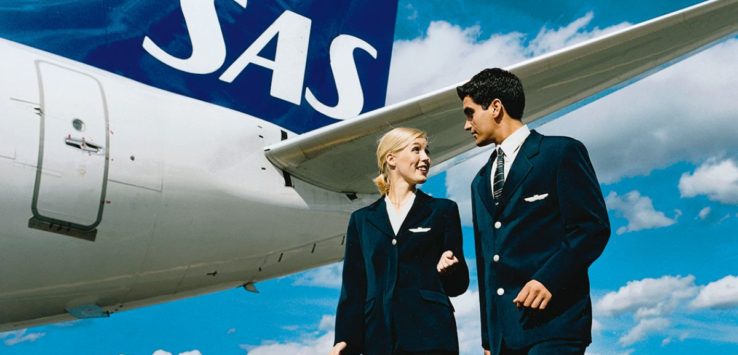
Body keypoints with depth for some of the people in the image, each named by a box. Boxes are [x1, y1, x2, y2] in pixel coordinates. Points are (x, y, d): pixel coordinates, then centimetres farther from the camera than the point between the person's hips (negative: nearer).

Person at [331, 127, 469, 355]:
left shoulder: (442, 211, 10)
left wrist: (448, 268, -13)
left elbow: (458, 284, 9)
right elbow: (353, 287, 11)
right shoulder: (362, 219, 14)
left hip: (430, 335, -1)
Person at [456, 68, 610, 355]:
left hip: (552, 321, -6)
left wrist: (549, 278, -19)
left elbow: (594, 227, -7)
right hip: (503, 330, 7)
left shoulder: (562, 152, 1)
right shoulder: (481, 182, 21)